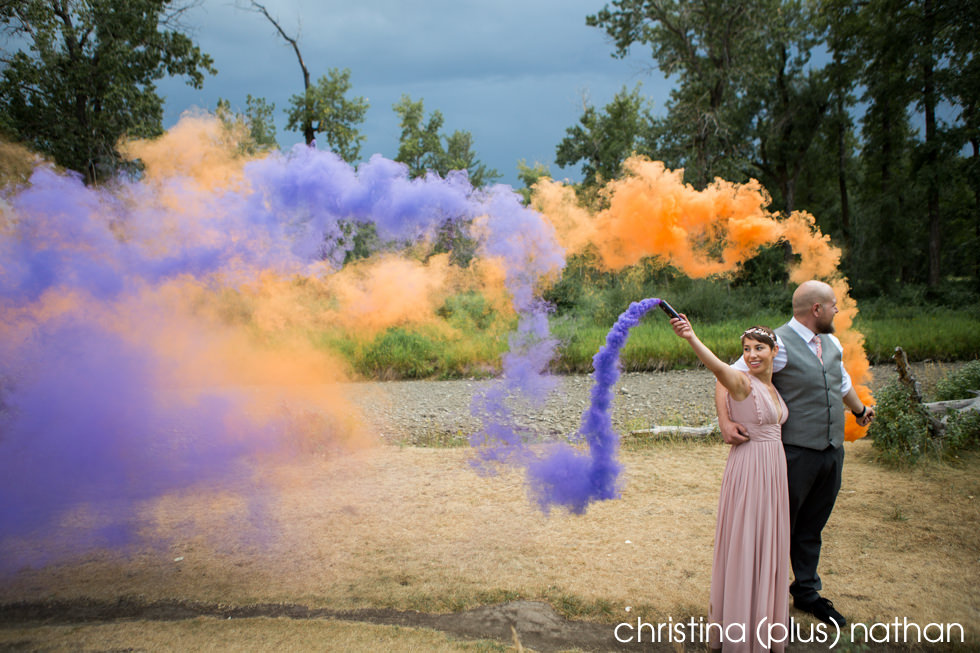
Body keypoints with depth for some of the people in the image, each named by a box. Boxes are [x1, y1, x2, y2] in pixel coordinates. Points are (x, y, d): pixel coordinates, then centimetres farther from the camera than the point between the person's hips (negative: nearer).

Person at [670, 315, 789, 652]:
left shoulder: (771, 386, 10)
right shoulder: (742, 382, -14)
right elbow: (717, 365, -35)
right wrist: (691, 338, -54)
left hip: (773, 470, 8)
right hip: (748, 470, -8)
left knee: (768, 543, 16)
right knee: (743, 544, -1)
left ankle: (765, 615, 31)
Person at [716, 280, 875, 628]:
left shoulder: (831, 343, 11)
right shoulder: (779, 344, -14)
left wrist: (860, 410, 49)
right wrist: (725, 421, -34)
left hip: (832, 452, 7)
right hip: (796, 453, -7)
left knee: (812, 527, 17)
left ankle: (807, 592, 32)